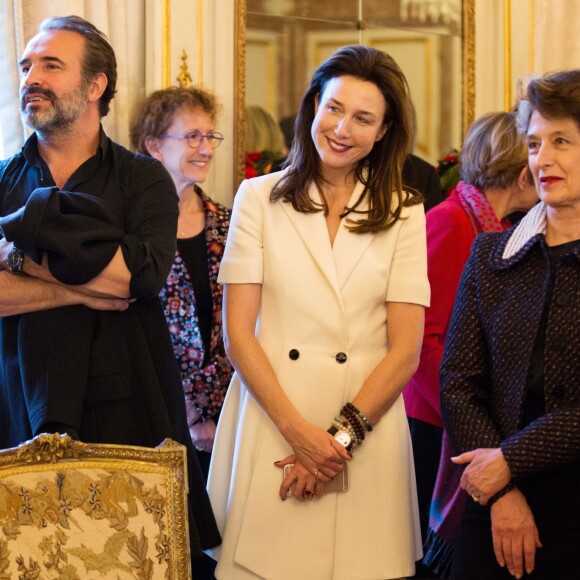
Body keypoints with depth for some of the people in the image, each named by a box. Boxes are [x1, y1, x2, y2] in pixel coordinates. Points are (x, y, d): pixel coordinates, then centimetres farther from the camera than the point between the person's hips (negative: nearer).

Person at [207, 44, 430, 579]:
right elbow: (238, 332, -1)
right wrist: (298, 430, -11)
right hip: (271, 423, 0)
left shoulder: (404, 215, 6)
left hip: (367, 425, 1)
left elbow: (405, 352, 1)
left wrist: (343, 434, -10)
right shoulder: (260, 198, 4)